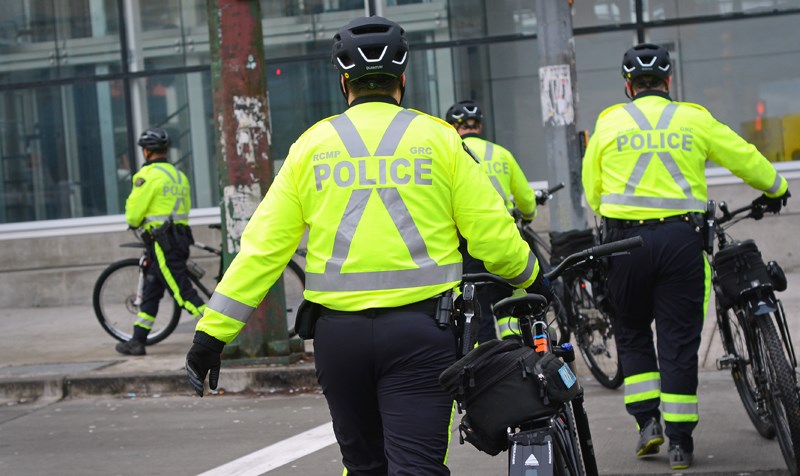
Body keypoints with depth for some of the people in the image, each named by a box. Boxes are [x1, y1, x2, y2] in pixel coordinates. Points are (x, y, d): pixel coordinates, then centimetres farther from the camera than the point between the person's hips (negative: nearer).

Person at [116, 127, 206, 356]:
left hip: (162, 241, -9)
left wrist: (134, 222, 14)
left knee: (183, 291, -10)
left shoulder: (148, 174, -10)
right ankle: (137, 341, 17)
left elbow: (134, 212, -10)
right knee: (150, 292, 14)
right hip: (181, 238, 9)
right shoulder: (179, 175, 16)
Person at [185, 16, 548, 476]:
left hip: (340, 331, 2)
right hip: (420, 329, -2)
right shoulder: (438, 138, 2)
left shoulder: (313, 145, 5)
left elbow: (262, 249, 1)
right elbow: (493, 235, 1)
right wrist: (531, 276, 22)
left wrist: (213, 331, 5)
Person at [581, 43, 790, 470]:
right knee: (679, 338, 6)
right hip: (681, 238, 0)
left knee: (632, 332, 18)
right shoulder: (693, 119, 5)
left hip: (625, 238, 0)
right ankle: (679, 441, 6)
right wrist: (776, 189, 31)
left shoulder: (608, 124, 6)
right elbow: (746, 159, 12)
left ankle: (647, 420, 7)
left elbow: (592, 193, 9)